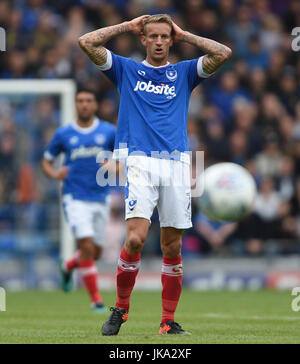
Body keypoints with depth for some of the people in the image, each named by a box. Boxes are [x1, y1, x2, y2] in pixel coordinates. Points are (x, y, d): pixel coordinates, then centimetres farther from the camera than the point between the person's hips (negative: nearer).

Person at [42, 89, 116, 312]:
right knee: (87, 246, -17)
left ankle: (68, 266, 42)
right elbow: (46, 161, 13)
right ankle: (96, 299, -9)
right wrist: (54, 174, -9)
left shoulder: (109, 132, 3)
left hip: (100, 199, 3)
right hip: (75, 199, -2)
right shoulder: (63, 134, 3)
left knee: (96, 252, 9)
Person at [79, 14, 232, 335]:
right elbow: (87, 42, 7)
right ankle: (120, 308, 0)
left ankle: (168, 321, 9)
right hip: (139, 162, -2)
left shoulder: (184, 73, 18)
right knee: (136, 238, -18)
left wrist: (184, 35, 13)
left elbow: (223, 53, 5)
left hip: (176, 164, 2)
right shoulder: (126, 70, 15)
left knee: (172, 246, 1)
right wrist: (128, 26, 14)